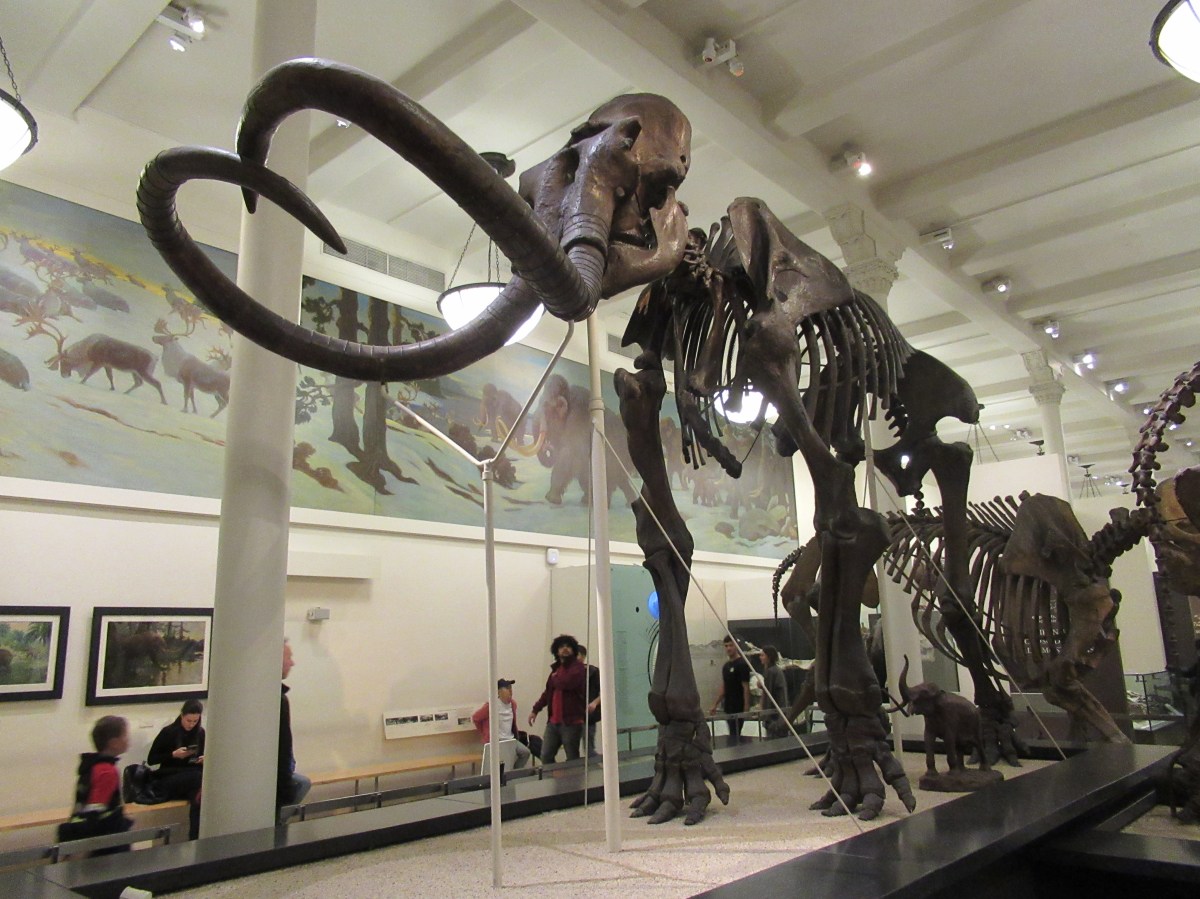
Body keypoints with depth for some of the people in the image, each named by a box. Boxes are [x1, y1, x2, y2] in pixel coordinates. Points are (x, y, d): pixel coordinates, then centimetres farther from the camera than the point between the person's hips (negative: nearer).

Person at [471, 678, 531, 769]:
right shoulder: (491, 705, -17)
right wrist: (484, 734, 0)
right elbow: (475, 718, -9)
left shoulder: (513, 703, 6)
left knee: (525, 752, -10)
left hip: (510, 739, 7)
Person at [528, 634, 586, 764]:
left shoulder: (578, 668, -7)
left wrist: (555, 678, -4)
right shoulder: (556, 668, 16)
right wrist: (535, 710, 19)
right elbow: (548, 692, 24)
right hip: (553, 721, 7)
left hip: (571, 722, -7)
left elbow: (566, 683, -25)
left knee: (572, 759, -1)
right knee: (546, 756, 7)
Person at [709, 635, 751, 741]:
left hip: (738, 708, -7)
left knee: (734, 736, -8)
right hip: (728, 708, 7)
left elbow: (746, 688, -12)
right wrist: (715, 705, 17)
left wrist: (746, 709, -16)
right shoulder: (726, 666, 13)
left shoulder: (742, 664, -9)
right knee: (734, 735, 10)